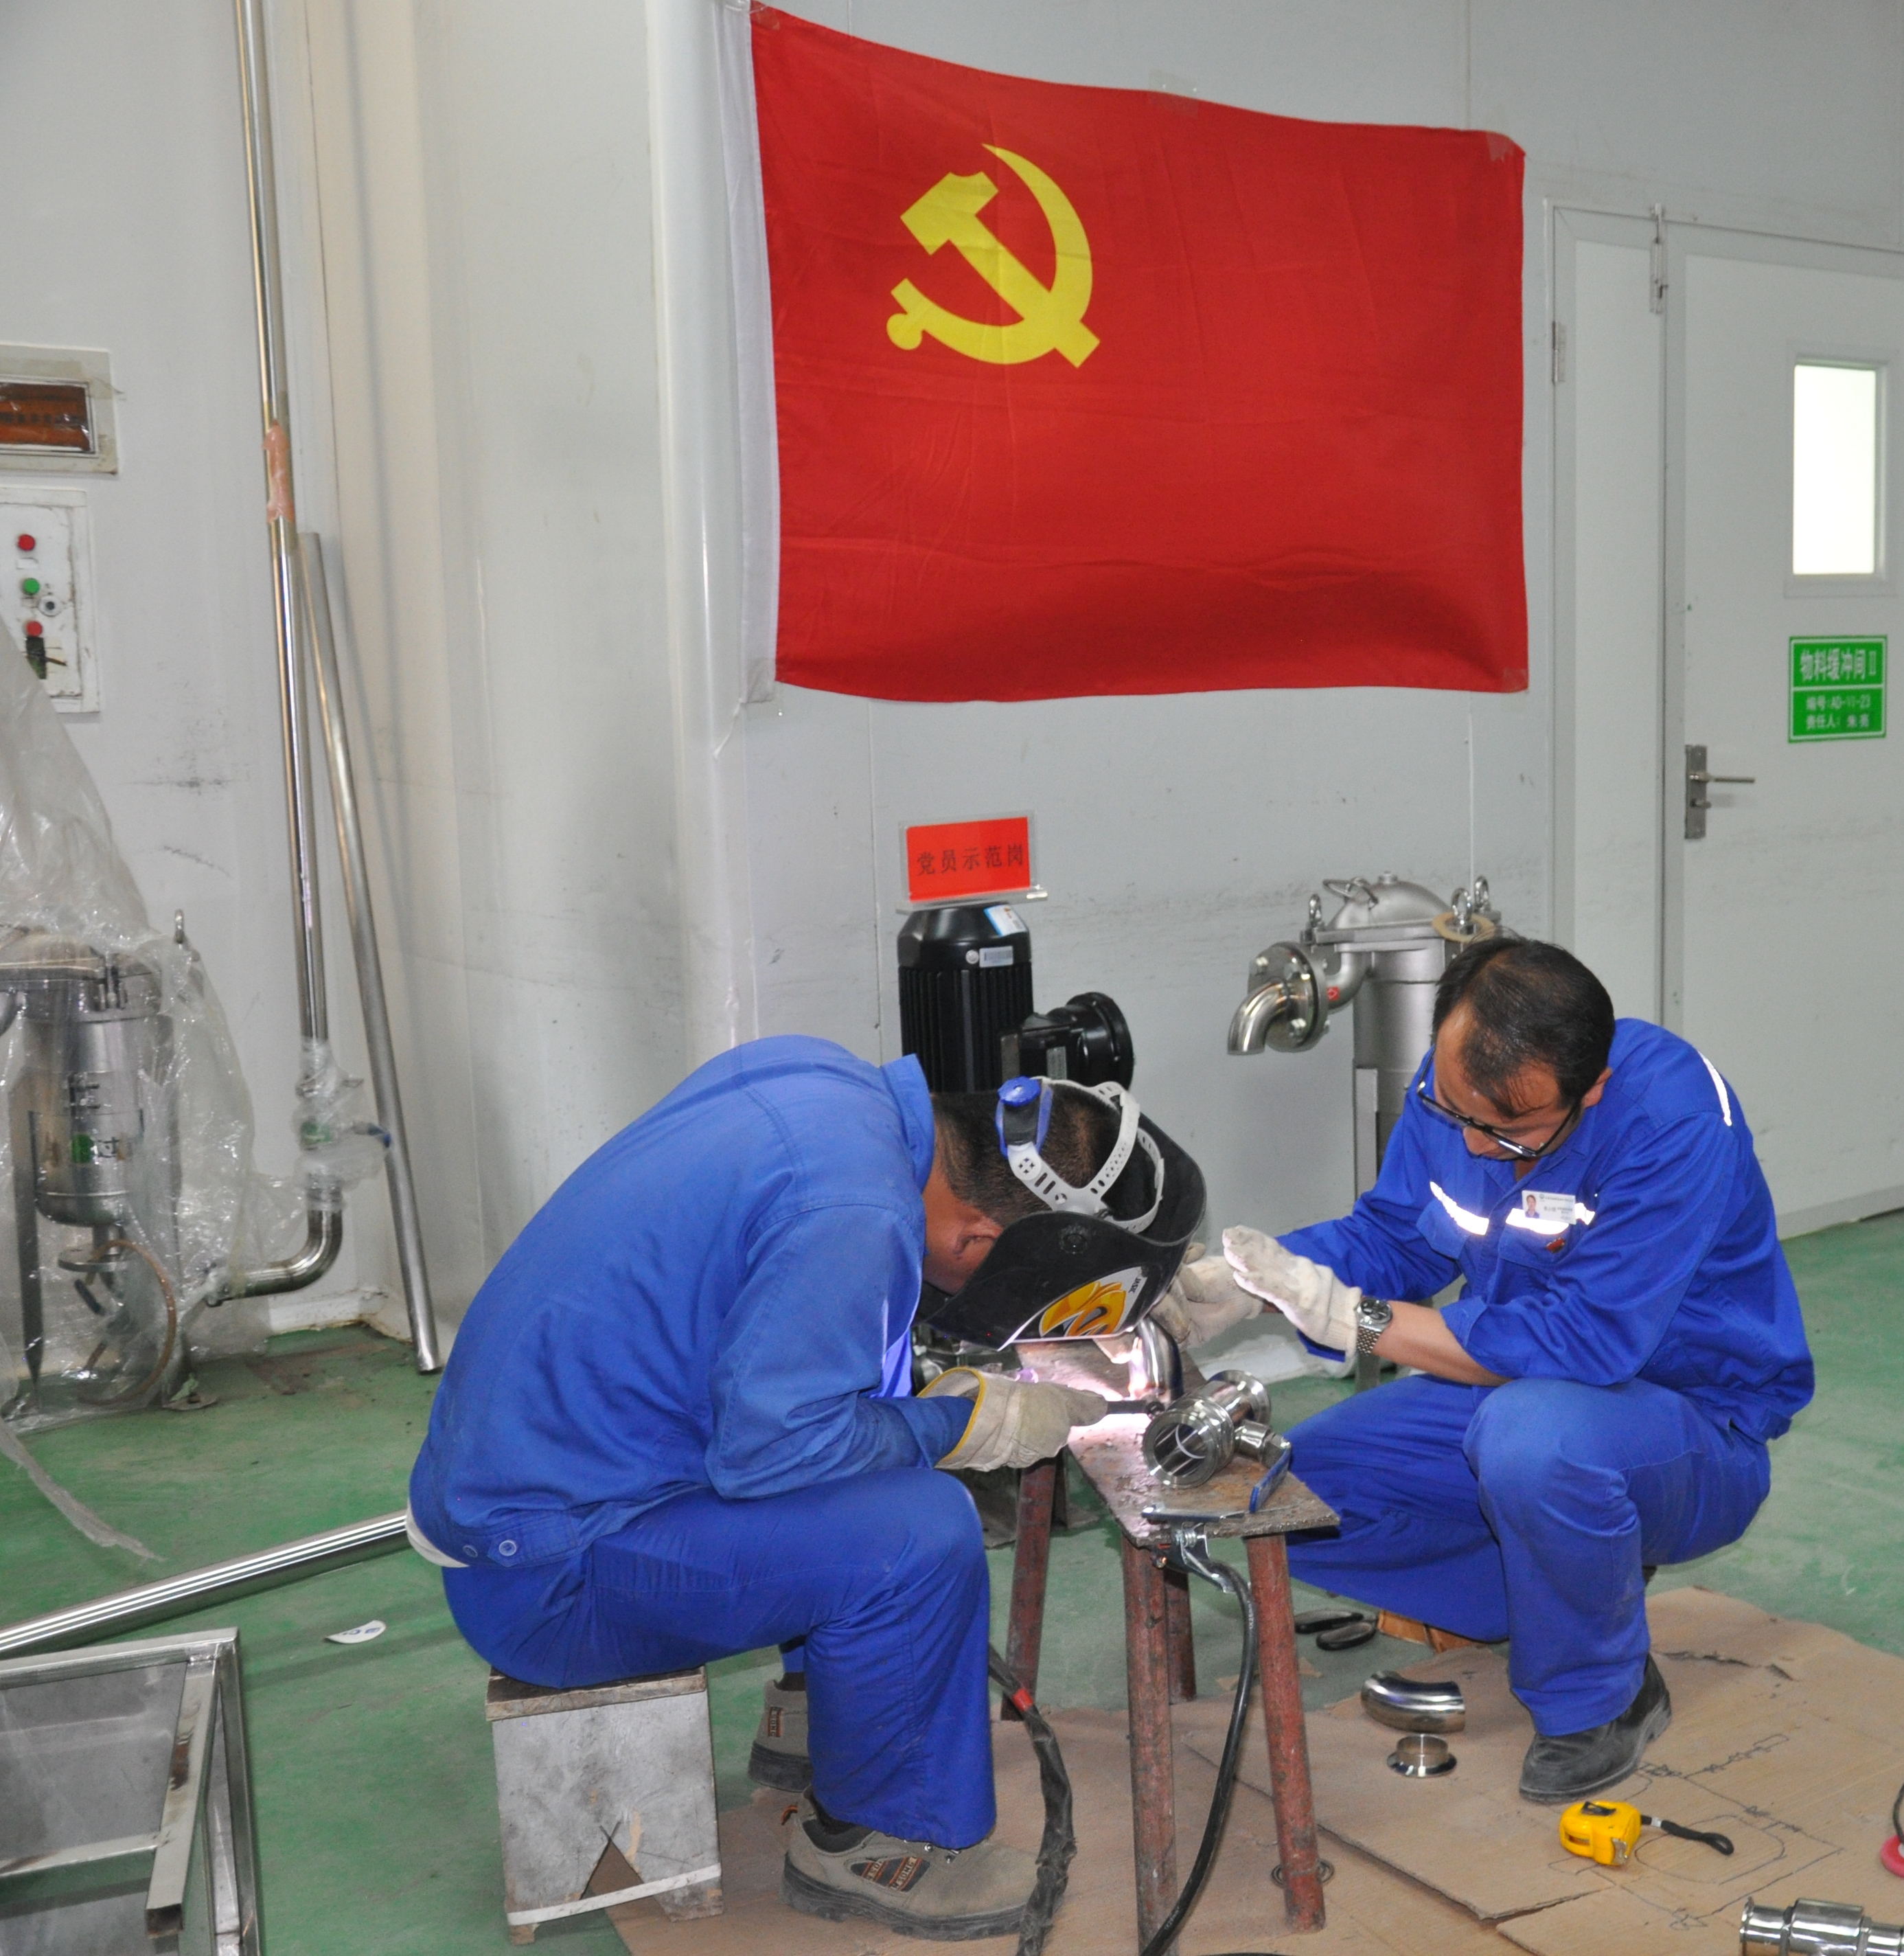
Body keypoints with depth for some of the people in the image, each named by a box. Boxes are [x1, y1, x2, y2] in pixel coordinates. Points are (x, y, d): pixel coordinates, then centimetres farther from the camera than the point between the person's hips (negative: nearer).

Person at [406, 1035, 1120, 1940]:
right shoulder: (857, 1215, -28)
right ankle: (867, 1840, 2)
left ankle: (813, 1710, 28)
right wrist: (971, 1423, -15)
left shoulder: (817, 1075, 0)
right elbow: (767, 1443, -27)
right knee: (922, 1533, -21)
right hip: (540, 1574, -10)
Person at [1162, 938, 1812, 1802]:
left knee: (1529, 1433, -39)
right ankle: (1577, 1582, 9)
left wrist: (1353, 1317, -31)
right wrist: (1243, 1277, -15)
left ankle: (1605, 1699, -10)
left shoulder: (1676, 1118, -30)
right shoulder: (1454, 1081, -9)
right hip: (1512, 1391, 7)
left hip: (1700, 1431, -7)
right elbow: (1391, 1234, 4)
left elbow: (1587, 1340, -34)